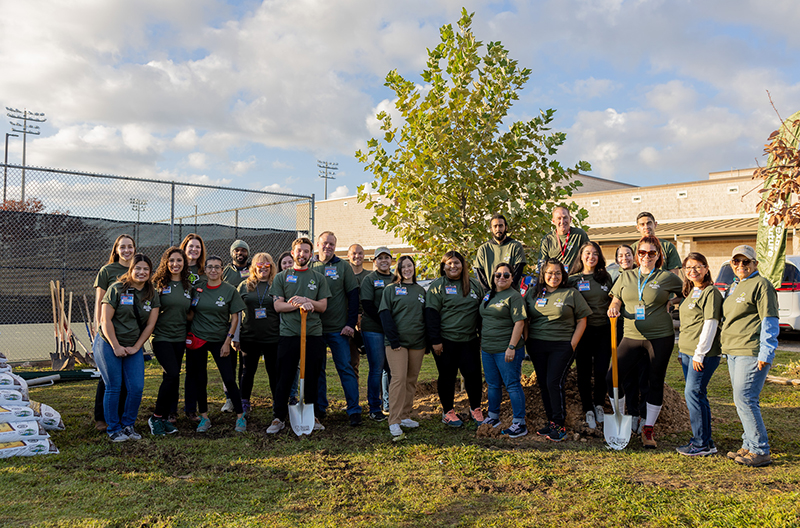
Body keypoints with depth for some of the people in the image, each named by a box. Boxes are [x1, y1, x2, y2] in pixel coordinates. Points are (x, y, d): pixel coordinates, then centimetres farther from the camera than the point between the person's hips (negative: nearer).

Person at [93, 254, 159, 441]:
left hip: (134, 348, 4)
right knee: (113, 387, -1)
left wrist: (136, 347, -3)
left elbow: (150, 324, 4)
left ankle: (128, 425, 16)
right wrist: (116, 347, -12)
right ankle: (113, 429, 13)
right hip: (108, 345, -4)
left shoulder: (152, 296, 4)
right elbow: (106, 320, -10)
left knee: (137, 388, -3)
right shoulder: (117, 289, -8)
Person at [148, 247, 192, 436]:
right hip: (161, 336, -5)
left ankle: (165, 417, 18)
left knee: (172, 377, 7)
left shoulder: (188, 286, 10)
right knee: (172, 374, -16)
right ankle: (156, 417, -1)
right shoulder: (158, 283, -3)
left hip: (180, 338, 5)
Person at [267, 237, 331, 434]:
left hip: (313, 334, 1)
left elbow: (322, 306, 6)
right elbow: (278, 306, 0)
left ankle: (314, 416, 17)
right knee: (284, 378, 2)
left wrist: (304, 300, -10)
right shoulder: (281, 277, 10)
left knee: (312, 377, 6)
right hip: (288, 334, -1)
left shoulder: (318, 278, 13)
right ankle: (279, 418, 11)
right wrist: (301, 305, -14)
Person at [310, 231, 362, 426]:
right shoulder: (309, 267, 6)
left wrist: (351, 323, -8)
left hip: (338, 329, -2)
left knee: (345, 369, -1)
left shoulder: (343, 266, 1)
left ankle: (354, 410, 4)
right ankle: (319, 408, 21)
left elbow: (353, 296, 0)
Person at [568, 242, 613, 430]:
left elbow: (613, 301, 19)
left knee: (601, 371, -1)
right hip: (582, 331, -1)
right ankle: (588, 409, 18)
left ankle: (599, 405, 22)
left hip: (603, 331, 1)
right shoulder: (573, 280, 3)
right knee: (584, 372, 4)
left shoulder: (606, 277, 9)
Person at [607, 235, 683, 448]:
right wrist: (614, 308, -9)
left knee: (656, 383, 5)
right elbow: (615, 302, 13)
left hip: (660, 337, -2)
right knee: (612, 378, -6)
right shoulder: (626, 277, 9)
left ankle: (648, 429, 19)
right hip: (632, 336, 3)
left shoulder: (667, 278, 0)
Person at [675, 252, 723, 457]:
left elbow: (710, 324, -17)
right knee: (696, 394, 12)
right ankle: (702, 439, 20)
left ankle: (703, 443, 1)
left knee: (693, 393, -8)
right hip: (687, 352, 9)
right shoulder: (691, 293, 17)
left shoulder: (711, 293, -11)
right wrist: (683, 351, 21)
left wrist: (699, 353, -19)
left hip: (703, 353, -9)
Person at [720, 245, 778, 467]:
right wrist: (727, 348, 24)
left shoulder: (761, 285, -8)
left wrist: (765, 354, -18)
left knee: (745, 400, -11)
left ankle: (760, 451, -2)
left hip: (751, 353, -9)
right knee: (744, 400, 12)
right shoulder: (733, 287, 20)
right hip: (733, 352, 9)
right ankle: (749, 446, 20)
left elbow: (769, 322, -13)